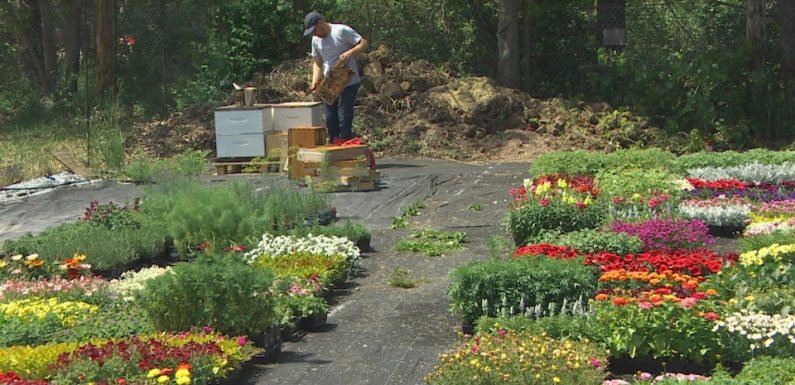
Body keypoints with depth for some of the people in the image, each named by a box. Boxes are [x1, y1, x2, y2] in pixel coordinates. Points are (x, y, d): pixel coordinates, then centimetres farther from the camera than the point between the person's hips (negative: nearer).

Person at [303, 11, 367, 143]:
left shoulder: (342, 31, -11)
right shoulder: (316, 40, 8)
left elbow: (363, 43, -10)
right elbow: (317, 63, 13)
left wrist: (349, 53, -25)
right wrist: (315, 82, -1)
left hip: (348, 82, -7)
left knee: (344, 116, -10)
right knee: (330, 118, 10)